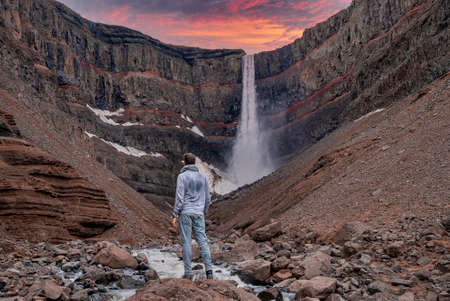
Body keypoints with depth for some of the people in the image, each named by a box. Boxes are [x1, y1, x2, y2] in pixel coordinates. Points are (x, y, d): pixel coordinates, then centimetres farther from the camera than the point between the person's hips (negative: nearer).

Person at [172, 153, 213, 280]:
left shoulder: (182, 176, -5)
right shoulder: (202, 177, 10)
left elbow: (179, 197, -12)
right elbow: (207, 198, 13)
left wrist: (175, 215, -9)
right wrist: (204, 213, 25)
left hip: (185, 213, -4)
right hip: (198, 214, 4)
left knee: (186, 242, 1)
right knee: (202, 241, 5)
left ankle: (188, 272, 4)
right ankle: (209, 270, -3)